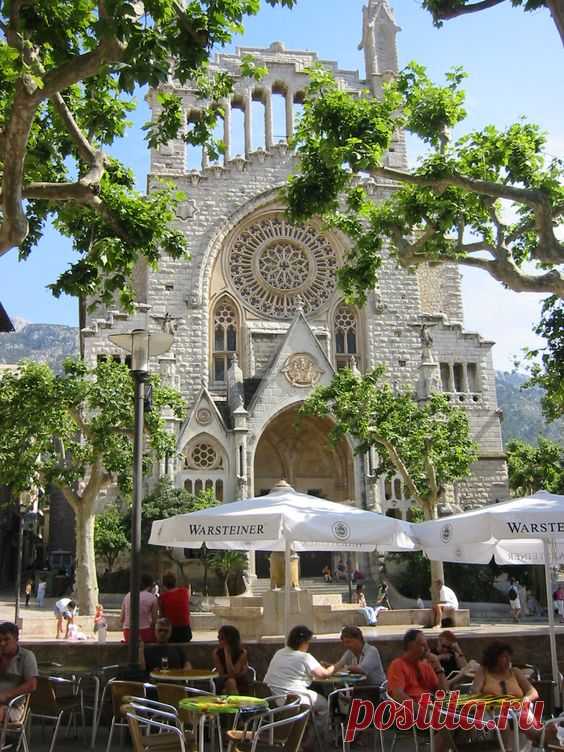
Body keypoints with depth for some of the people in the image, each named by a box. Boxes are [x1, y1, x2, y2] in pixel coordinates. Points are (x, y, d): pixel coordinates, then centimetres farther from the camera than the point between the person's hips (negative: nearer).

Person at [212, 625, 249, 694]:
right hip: (223, 686, 1)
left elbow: (232, 674, -26)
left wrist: (226, 651, -27)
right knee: (230, 681, -32)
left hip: (241, 686, 0)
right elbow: (221, 675, -15)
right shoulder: (216, 652, -12)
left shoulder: (242, 653, -17)